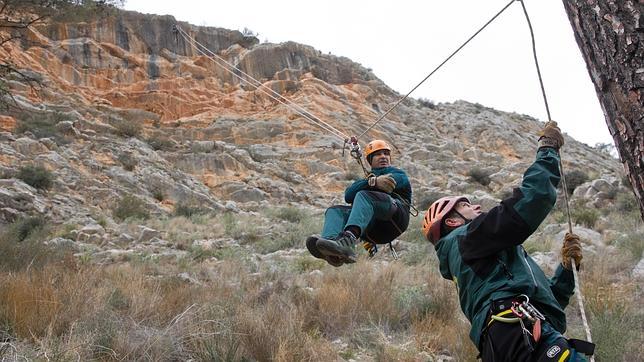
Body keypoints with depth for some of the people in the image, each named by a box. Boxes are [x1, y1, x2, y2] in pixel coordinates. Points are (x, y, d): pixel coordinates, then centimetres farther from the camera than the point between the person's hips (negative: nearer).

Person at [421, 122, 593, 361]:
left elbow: (546, 300, 34)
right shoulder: (466, 237, 9)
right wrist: (548, 149, 10)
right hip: (522, 334, -9)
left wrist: (566, 266, 22)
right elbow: (529, 201, -4)